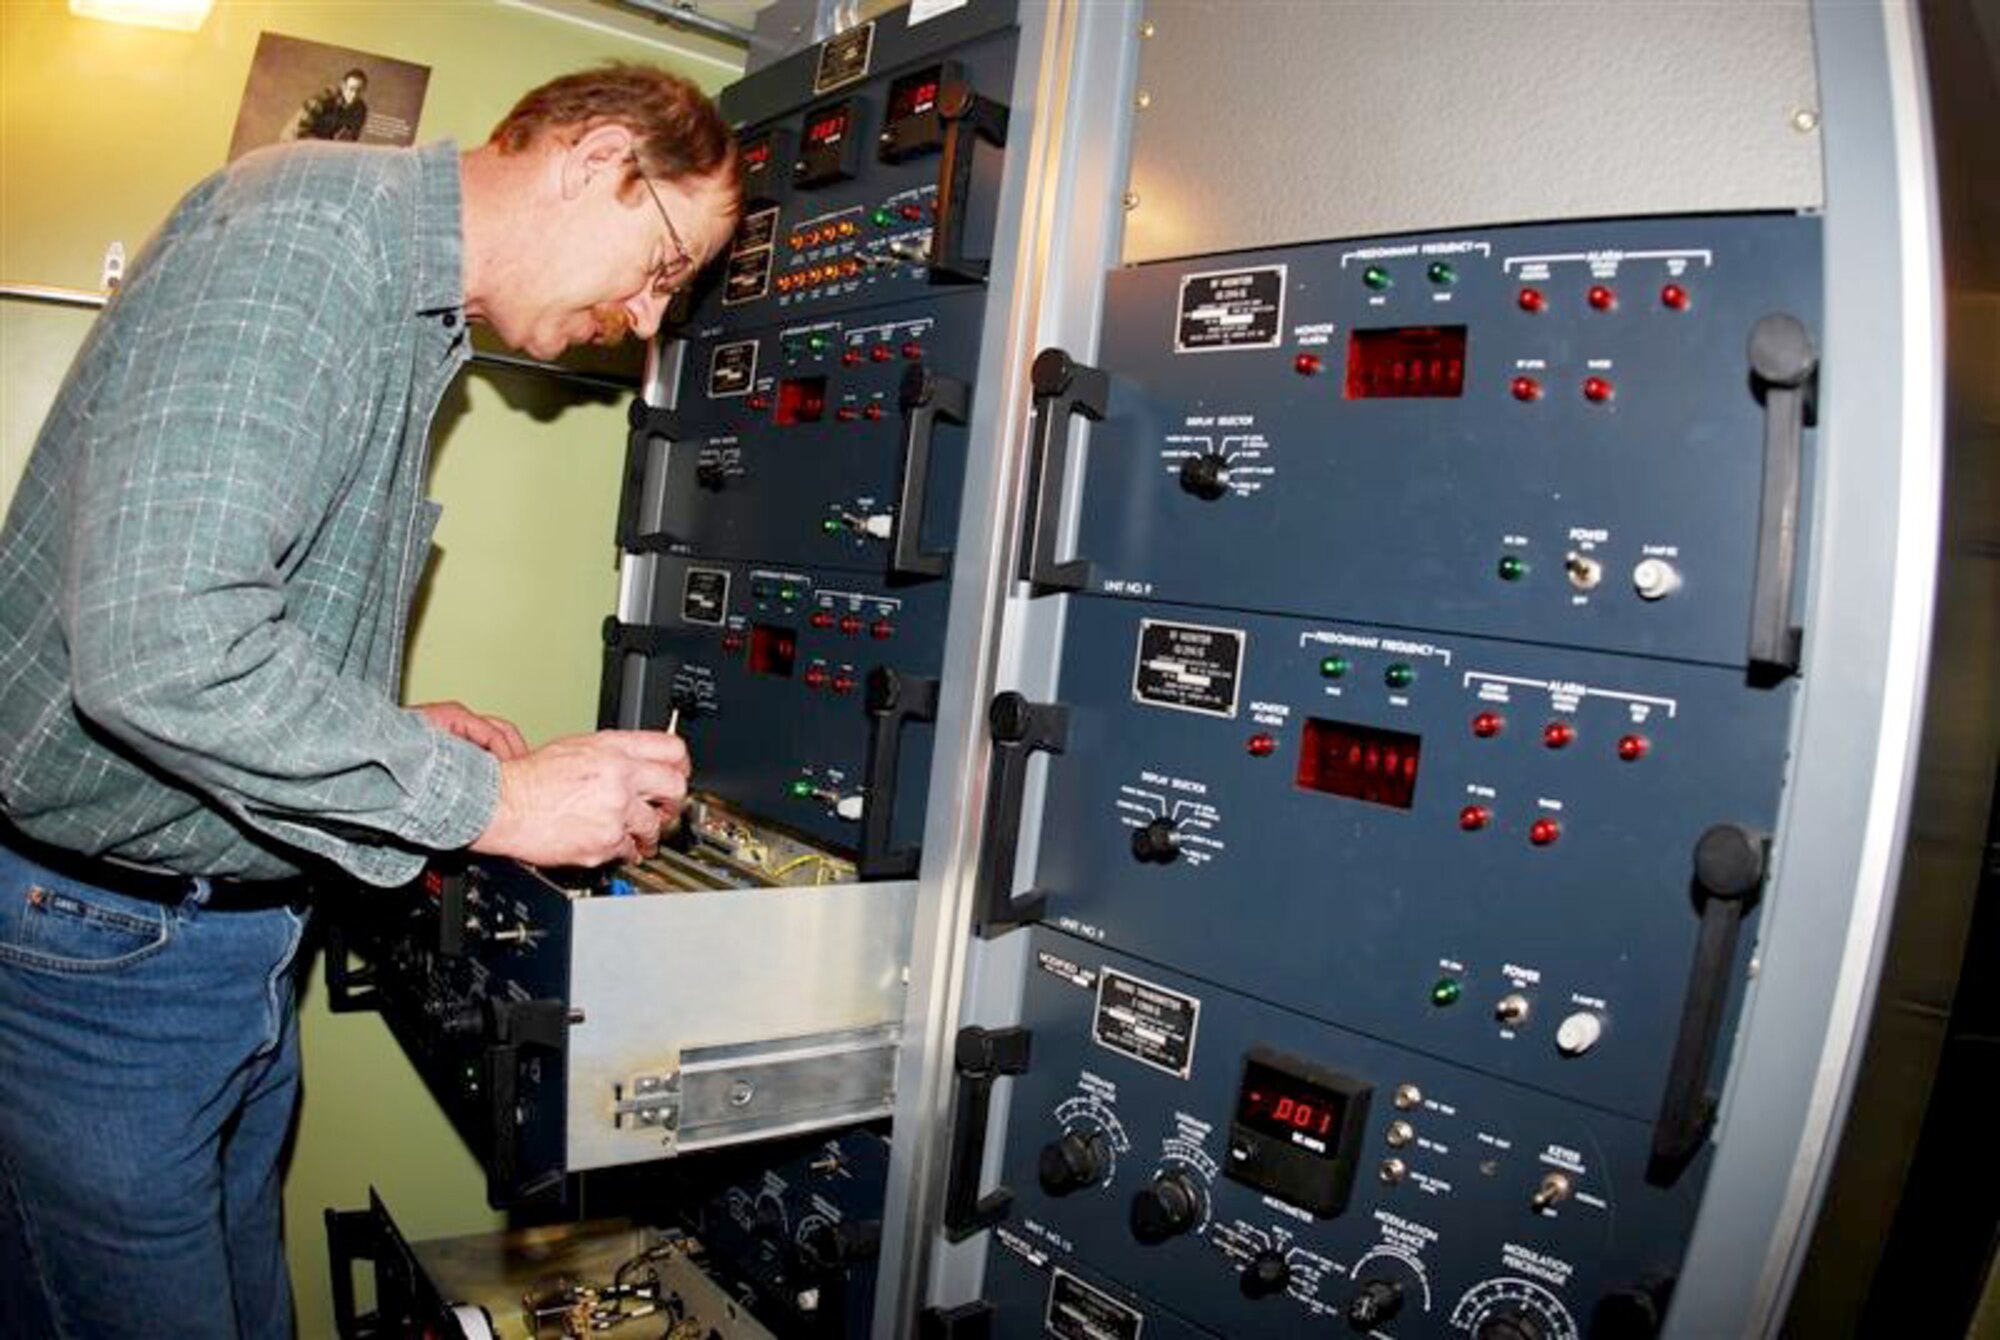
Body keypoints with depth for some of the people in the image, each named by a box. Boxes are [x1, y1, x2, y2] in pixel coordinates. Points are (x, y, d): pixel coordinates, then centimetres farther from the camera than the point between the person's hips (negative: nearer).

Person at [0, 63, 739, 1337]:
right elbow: (158, 643, -31)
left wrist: (398, 735, 5)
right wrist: (488, 799, -24)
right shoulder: (305, 230, -19)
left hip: (240, 934, 9)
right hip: (103, 938, -9)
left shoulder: (413, 311, 12)